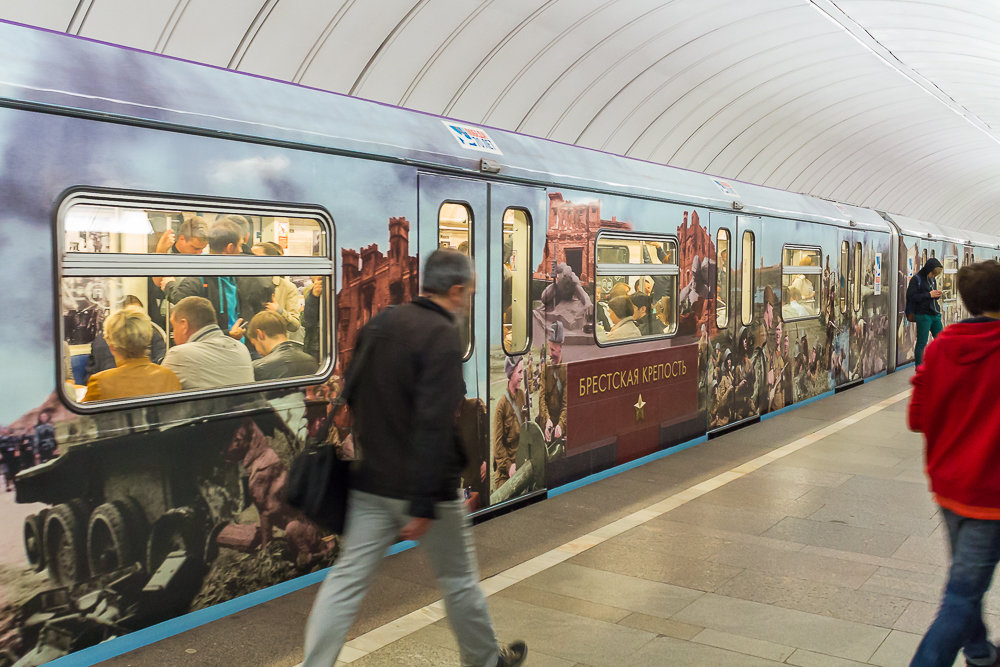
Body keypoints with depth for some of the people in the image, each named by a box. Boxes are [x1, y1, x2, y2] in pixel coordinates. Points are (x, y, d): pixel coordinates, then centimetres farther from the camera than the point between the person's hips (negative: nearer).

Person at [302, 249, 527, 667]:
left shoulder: (379, 324, 6)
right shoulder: (442, 337, -18)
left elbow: (351, 394, 16)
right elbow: (433, 425, -25)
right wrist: (424, 505, -24)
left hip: (372, 484, 6)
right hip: (426, 487, -6)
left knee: (347, 578, 9)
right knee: (459, 580, 14)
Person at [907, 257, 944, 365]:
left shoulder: (933, 279, 13)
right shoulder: (916, 279, -8)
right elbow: (911, 296, -15)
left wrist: (937, 295, -1)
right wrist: (929, 295, -16)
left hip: (935, 314, 7)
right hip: (923, 315, -7)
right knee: (921, 344, -2)